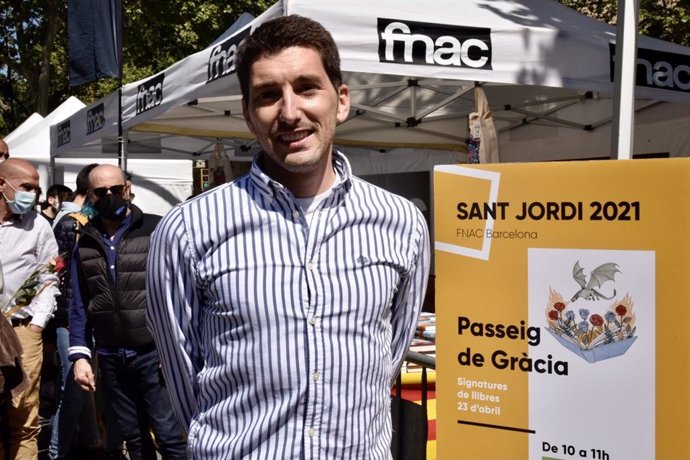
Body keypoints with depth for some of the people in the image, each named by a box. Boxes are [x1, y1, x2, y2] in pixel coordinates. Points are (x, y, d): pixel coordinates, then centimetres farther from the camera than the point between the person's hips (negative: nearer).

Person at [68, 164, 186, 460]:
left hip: (155, 353, -4)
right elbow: (78, 306, 11)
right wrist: (79, 355, 3)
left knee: (169, 436, -4)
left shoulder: (156, 231, -3)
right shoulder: (85, 244, 9)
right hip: (111, 359, 4)